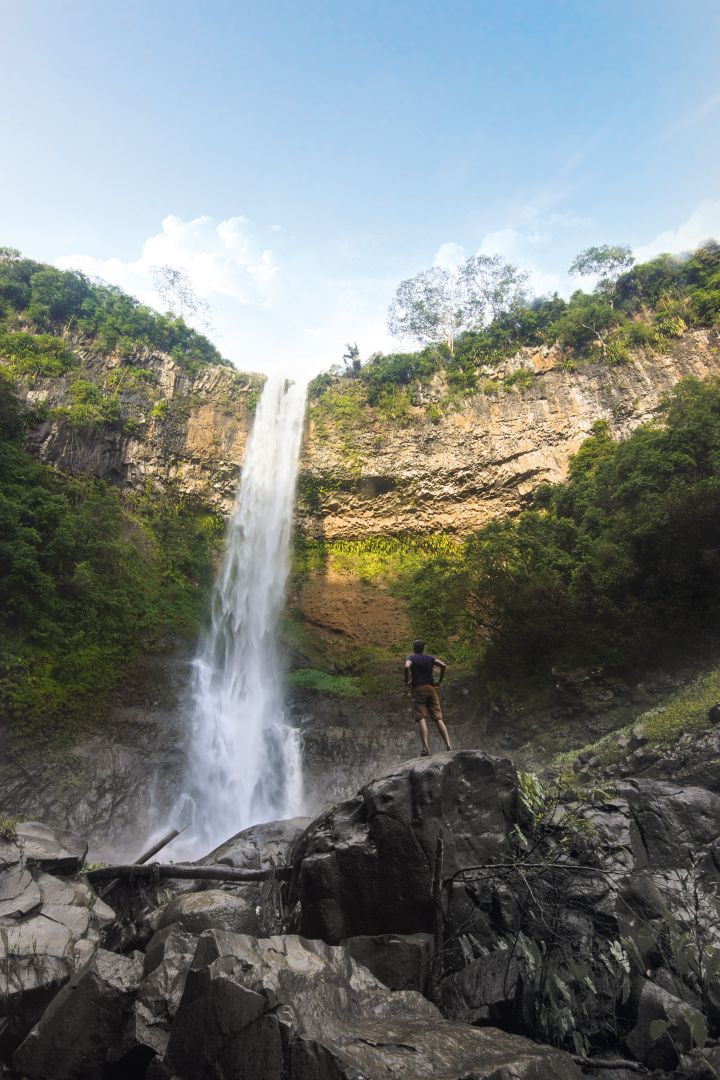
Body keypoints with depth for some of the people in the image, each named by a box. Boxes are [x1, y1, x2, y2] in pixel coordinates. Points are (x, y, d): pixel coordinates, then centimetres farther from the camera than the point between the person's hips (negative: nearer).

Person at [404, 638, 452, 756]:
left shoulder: (412, 657, 3)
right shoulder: (430, 657, 12)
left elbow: (407, 666, -19)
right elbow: (443, 665, -2)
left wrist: (407, 681, -7)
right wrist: (440, 681, 7)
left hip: (418, 689, -3)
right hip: (431, 688, 3)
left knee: (421, 719, -8)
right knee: (438, 718, 4)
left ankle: (426, 748, -17)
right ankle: (448, 745, -5)